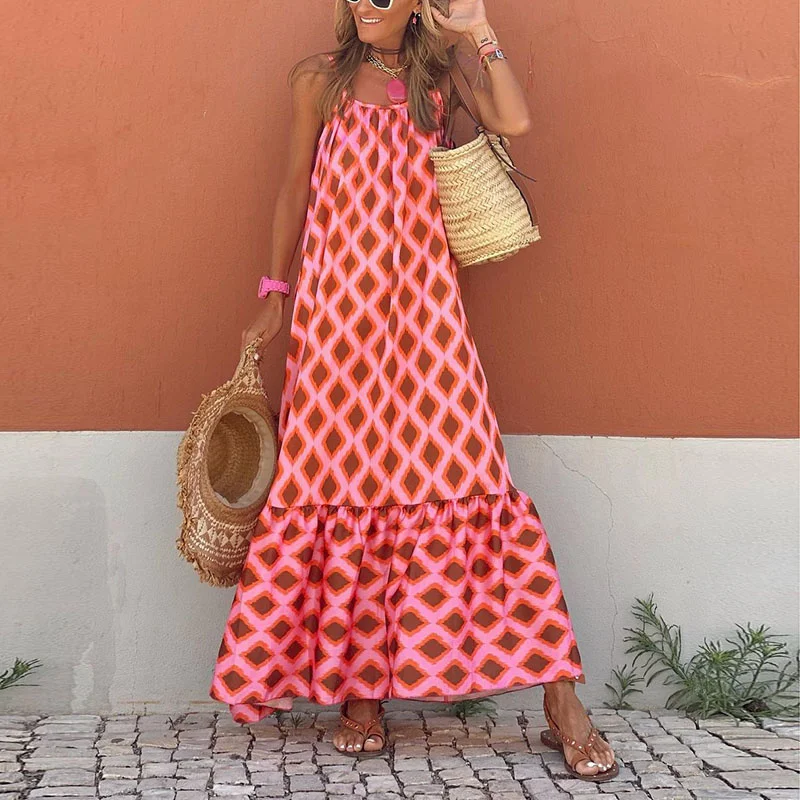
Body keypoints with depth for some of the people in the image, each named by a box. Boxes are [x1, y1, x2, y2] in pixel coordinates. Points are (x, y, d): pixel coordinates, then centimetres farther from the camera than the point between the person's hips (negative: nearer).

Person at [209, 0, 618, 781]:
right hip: (337, 305, 1)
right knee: (344, 474, -2)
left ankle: (560, 696, -4)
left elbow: (514, 120, -6)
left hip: (423, 303, -1)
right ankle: (358, 685, 12)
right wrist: (274, 295, 11)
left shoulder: (441, 71, 13)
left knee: (459, 468, -9)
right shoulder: (319, 77, 14)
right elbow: (295, 189, 15)